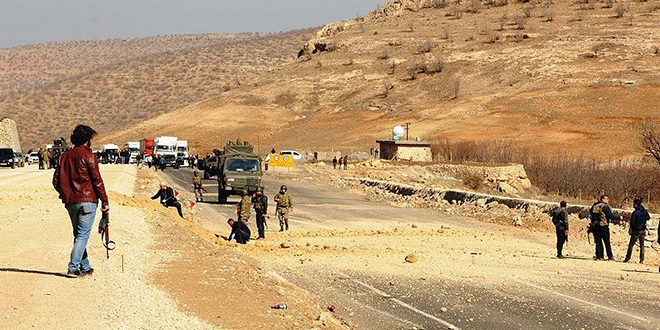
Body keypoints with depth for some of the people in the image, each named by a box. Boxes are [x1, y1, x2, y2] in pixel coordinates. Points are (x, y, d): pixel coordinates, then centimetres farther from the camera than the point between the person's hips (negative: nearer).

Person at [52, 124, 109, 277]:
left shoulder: (65, 156, 9)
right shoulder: (88, 156, -8)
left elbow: (56, 180, 10)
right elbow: (97, 181, -10)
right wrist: (104, 201, -5)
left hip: (70, 202, 6)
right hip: (87, 200, -6)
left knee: (78, 234, 14)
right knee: (83, 235, -4)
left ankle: (85, 267, 18)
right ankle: (73, 267, -13)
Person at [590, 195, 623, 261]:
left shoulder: (594, 206, 7)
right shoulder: (605, 207, -12)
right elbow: (611, 216, -15)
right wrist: (619, 218, -1)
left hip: (594, 226, 5)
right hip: (603, 226, -5)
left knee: (598, 242, 8)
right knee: (607, 242, 4)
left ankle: (599, 256, 2)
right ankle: (610, 257, 7)